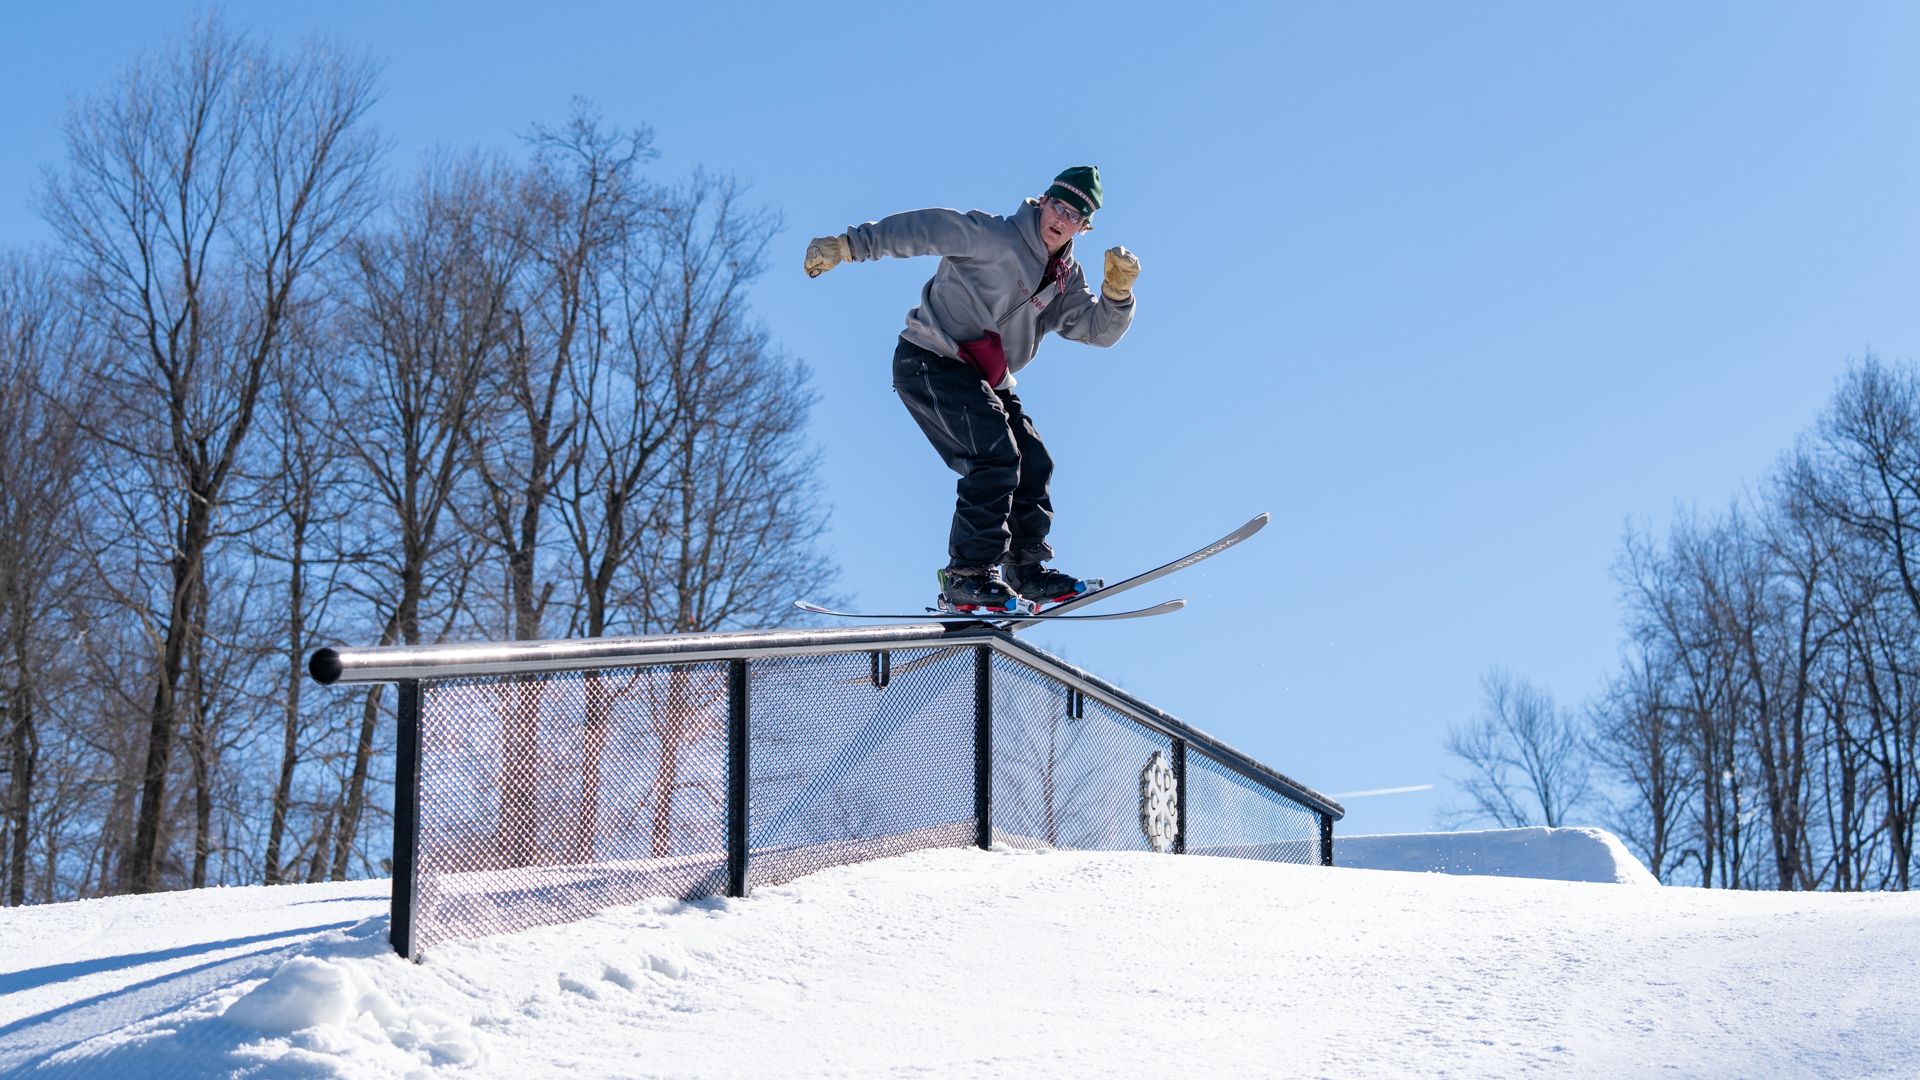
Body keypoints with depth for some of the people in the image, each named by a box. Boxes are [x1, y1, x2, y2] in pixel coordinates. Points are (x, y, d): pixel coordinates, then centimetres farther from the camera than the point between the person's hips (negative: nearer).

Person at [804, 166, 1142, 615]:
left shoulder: (1065, 279, 11)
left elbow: (1101, 329, 9)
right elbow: (923, 229, -16)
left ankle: (1027, 570, 15)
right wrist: (848, 245, -22)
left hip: (984, 381, 9)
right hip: (929, 362, -9)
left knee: (1033, 464, 4)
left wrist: (1118, 288, -11)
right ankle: (967, 576, -20)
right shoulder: (994, 236, -12)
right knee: (995, 456, -22)